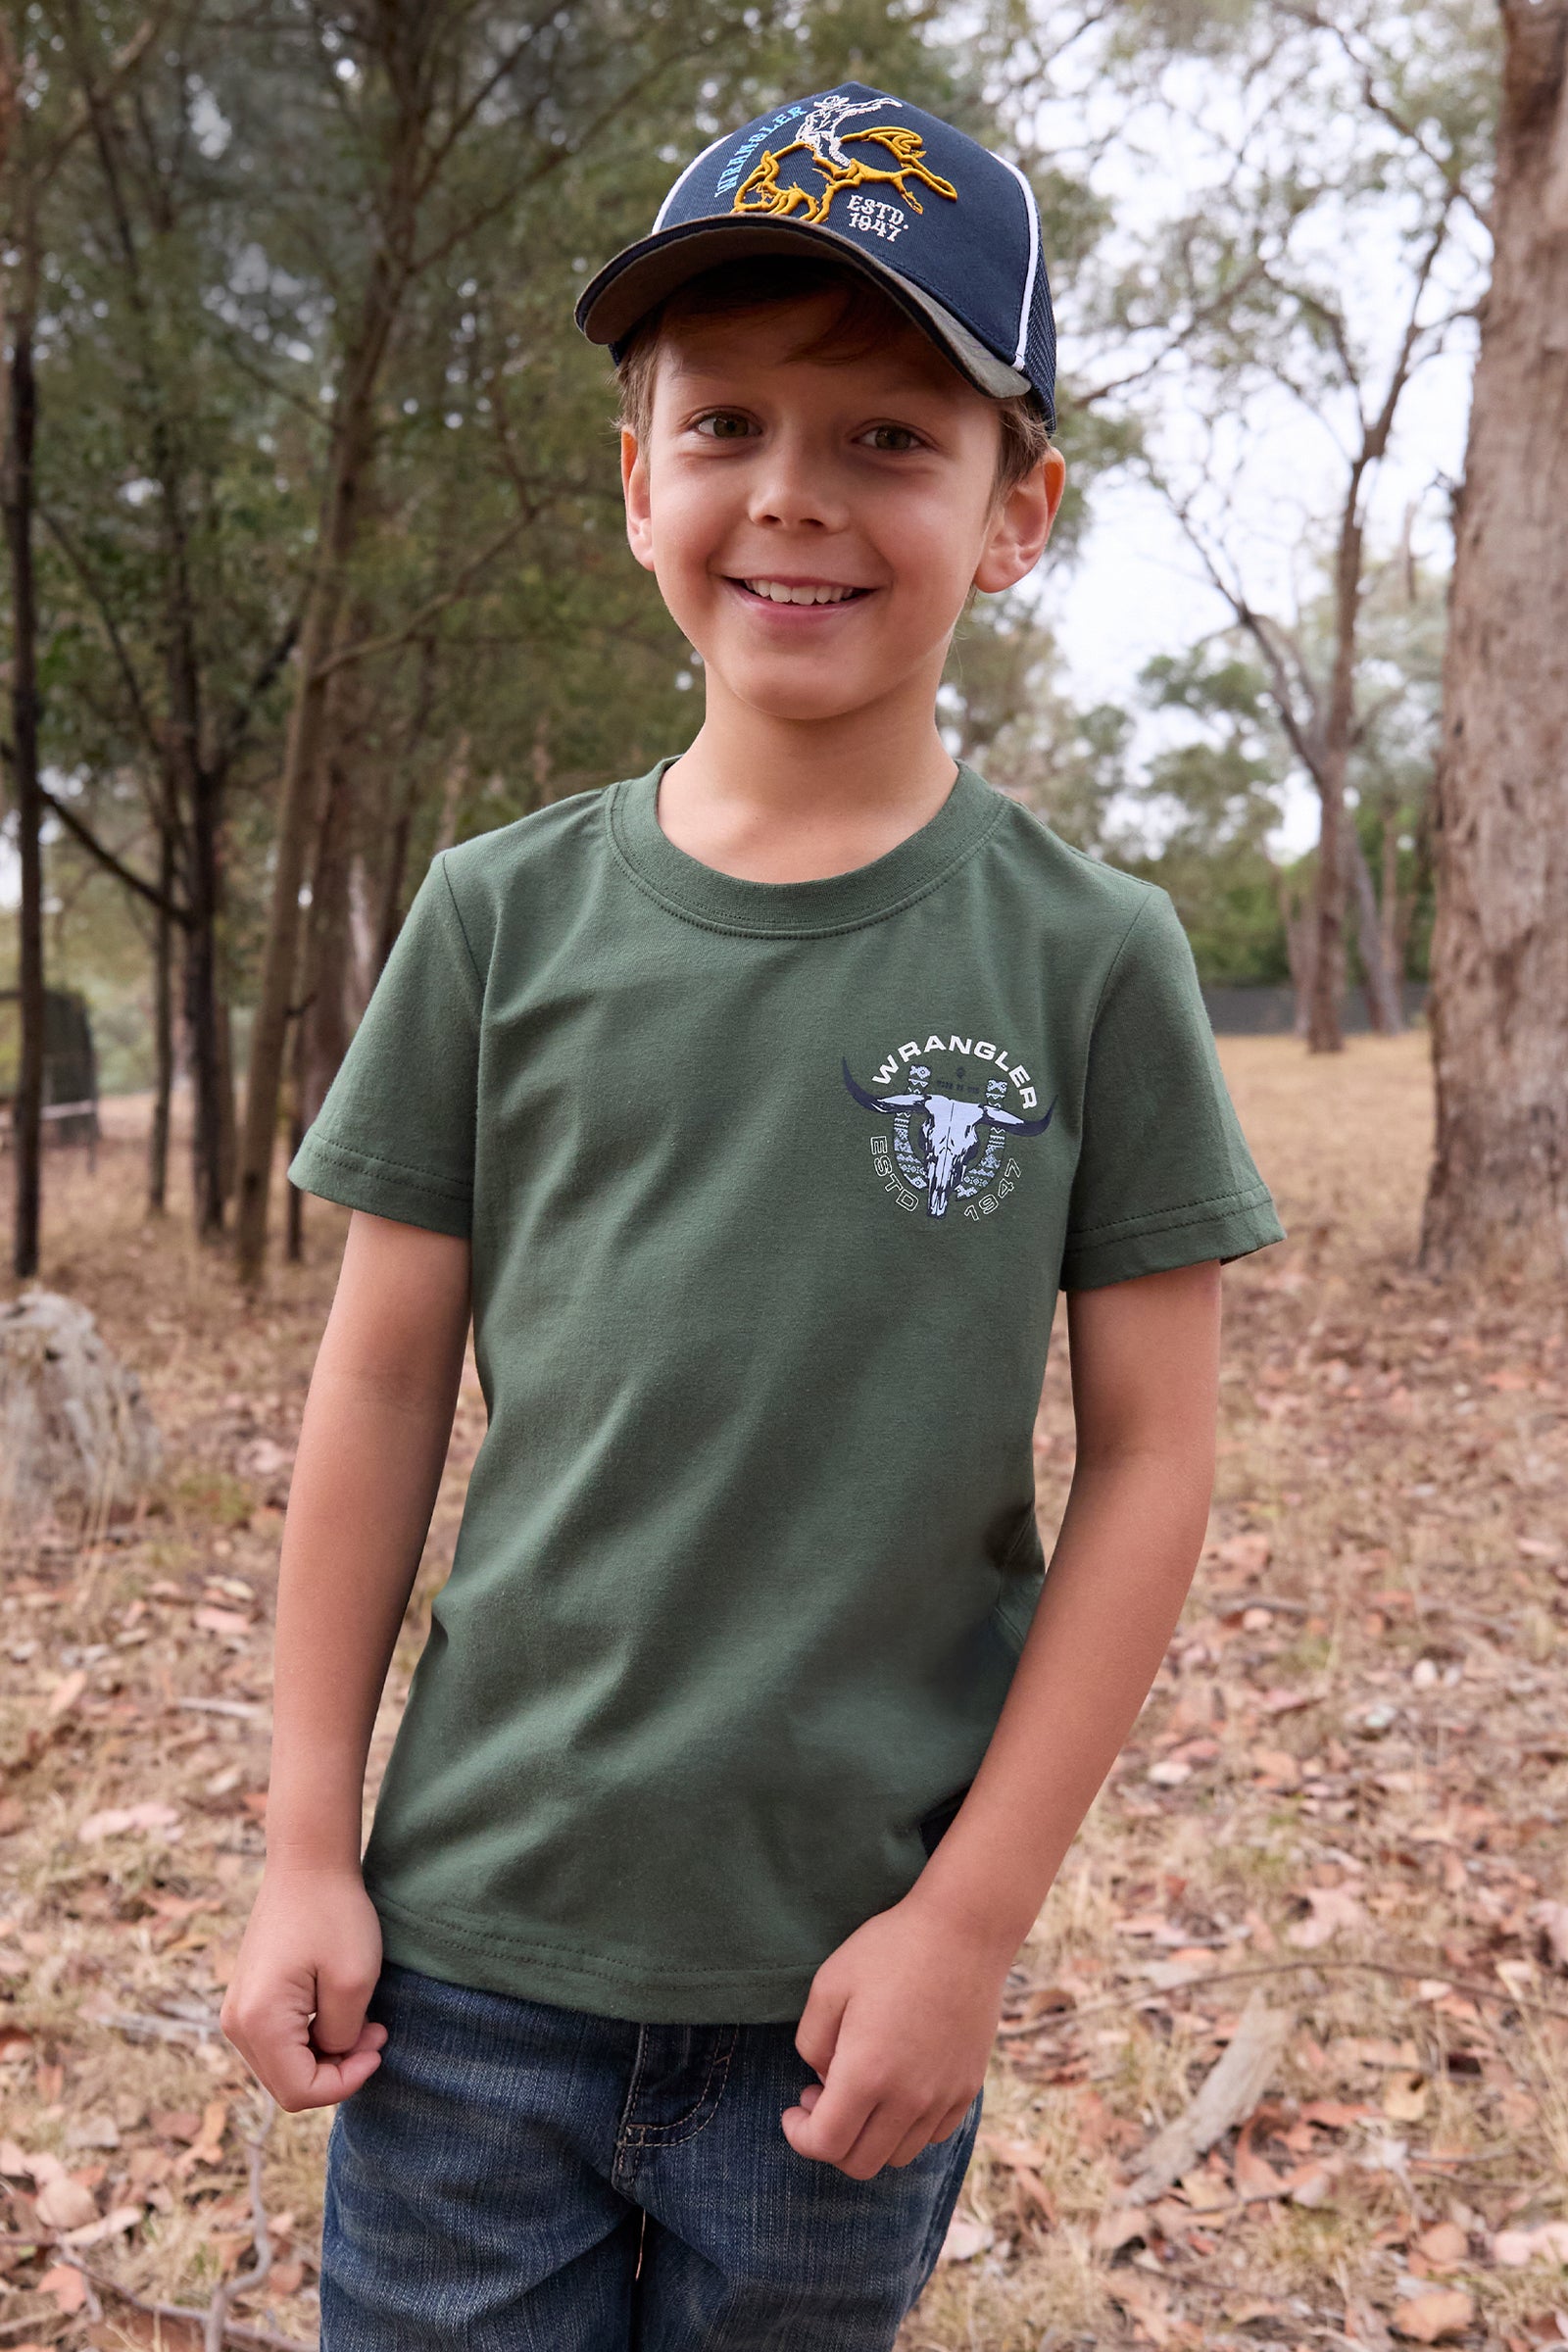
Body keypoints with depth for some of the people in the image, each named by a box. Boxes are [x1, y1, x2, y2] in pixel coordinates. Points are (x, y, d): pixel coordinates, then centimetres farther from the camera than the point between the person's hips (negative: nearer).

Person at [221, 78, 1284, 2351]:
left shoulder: (1087, 957, -7)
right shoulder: (504, 919, -3)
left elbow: (1147, 1459, -5)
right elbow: (383, 1387, 1)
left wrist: (974, 1916, -7)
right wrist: (308, 1844, 1)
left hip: (844, 1983, 0)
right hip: (474, 1950, 1)